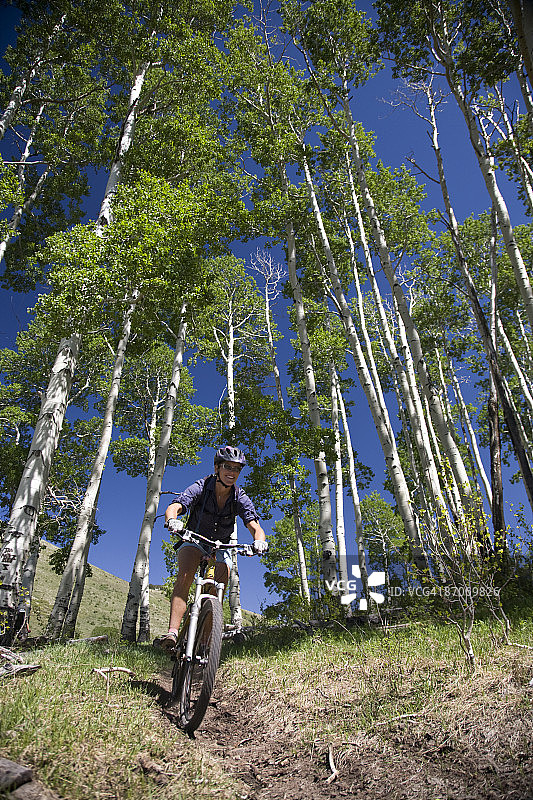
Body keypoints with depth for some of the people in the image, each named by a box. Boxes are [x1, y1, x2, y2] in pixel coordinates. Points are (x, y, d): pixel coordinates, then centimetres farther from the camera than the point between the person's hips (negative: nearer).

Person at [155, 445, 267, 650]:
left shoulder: (241, 498, -15)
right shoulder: (200, 488, -20)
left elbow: (255, 527, -25)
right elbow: (173, 507, -34)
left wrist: (259, 540, -49)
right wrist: (172, 521, -58)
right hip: (194, 541, -2)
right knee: (185, 575, -29)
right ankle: (172, 632, -35)